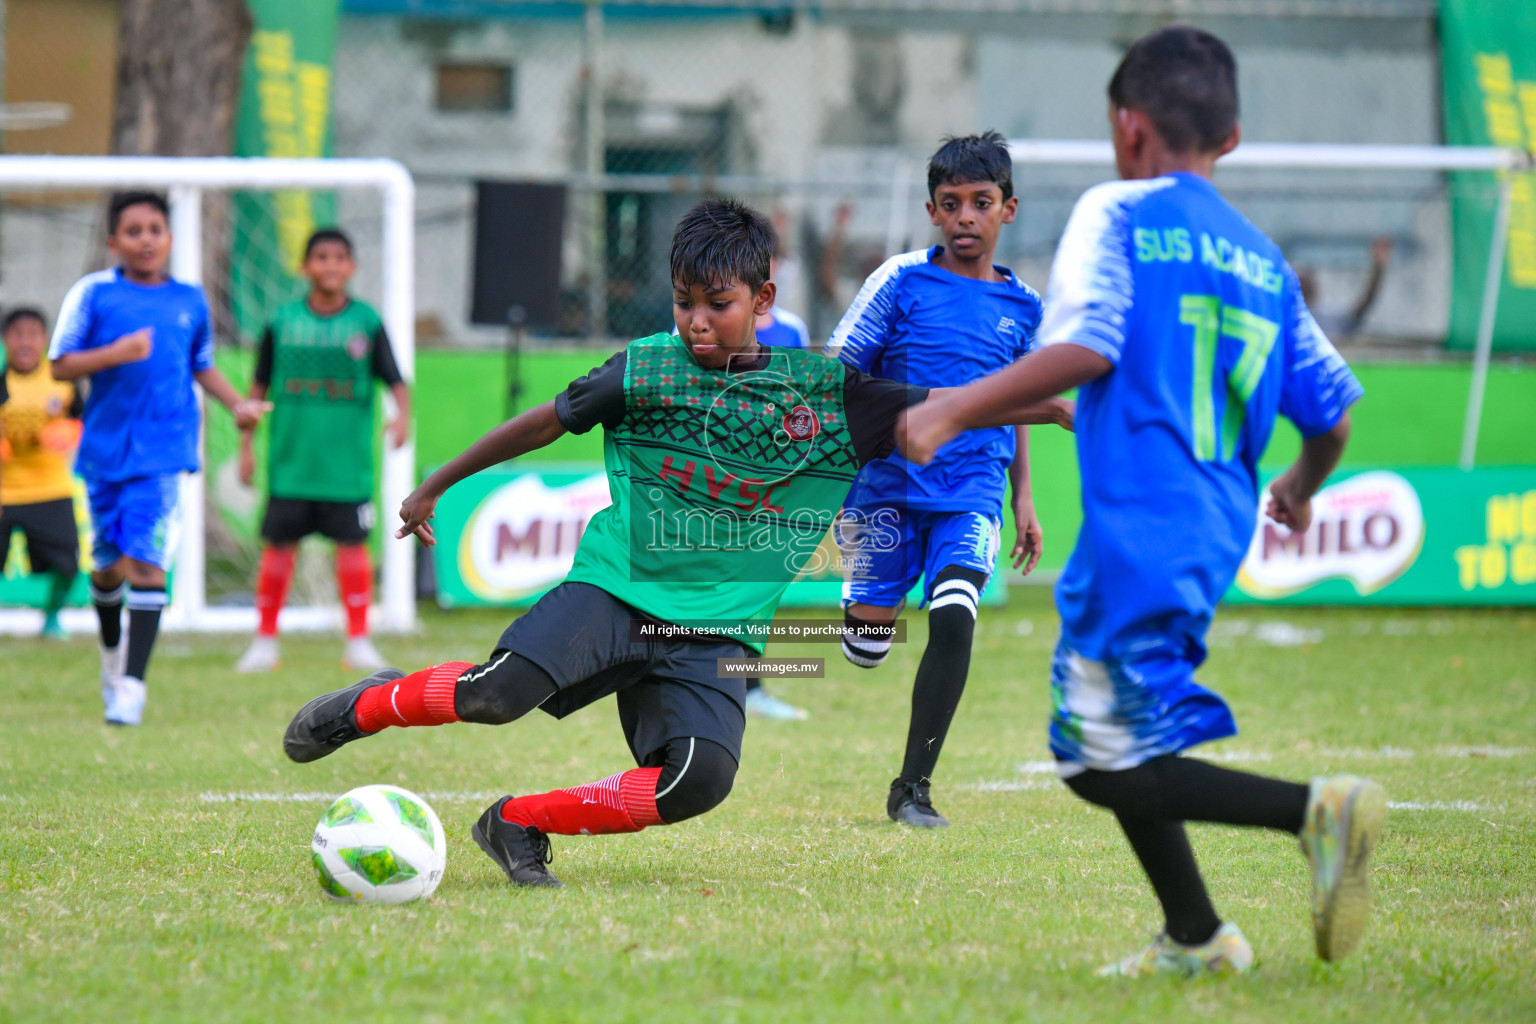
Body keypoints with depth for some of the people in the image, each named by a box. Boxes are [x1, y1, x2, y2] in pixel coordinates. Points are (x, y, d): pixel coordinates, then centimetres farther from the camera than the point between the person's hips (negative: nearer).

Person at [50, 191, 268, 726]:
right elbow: (60, 365, -3)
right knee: (109, 563, 11)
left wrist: (238, 404, 7)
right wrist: (118, 352, -17)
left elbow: (202, 365, 22)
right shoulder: (92, 293, 0)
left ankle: (132, 684, -15)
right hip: (106, 448, 0)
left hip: (162, 451, 0)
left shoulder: (190, 300, 8)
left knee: (146, 561, -14)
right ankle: (111, 649, 41)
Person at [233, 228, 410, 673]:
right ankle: (265, 641, 12)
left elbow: (395, 381, 1)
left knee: (353, 546, 0)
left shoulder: (366, 322, 1)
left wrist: (402, 415, -20)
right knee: (279, 546, 2)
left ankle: (358, 642, 10)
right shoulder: (283, 322, 3)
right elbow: (259, 386, 12)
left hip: (348, 464, -1)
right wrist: (246, 446, 10)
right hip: (291, 461, 1)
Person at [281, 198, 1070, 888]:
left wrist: (1062, 405, -18)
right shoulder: (644, 372, 2)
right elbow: (545, 424, 14)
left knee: (700, 778, -25)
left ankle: (521, 823, -4)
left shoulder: (825, 394, 1)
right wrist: (436, 486, 22)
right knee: (501, 689, -28)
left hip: (716, 632, 1)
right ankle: (367, 707, 4)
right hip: (615, 588, -1)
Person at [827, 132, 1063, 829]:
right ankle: (857, 594, 41)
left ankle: (913, 785, -10)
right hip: (889, 483, -1)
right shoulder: (901, 282, -3)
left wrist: (1023, 501, 19)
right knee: (866, 647, 0)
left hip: (972, 495, 1)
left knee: (953, 619, -20)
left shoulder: (1021, 306, 7)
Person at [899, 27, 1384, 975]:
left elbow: (1084, 348, -17)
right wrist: (1301, 489, 36)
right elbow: (1333, 412, 16)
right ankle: (1196, 937, 19)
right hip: (1217, 534, 8)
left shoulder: (1117, 213, -2)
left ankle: (1316, 807, -23)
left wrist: (955, 410, -11)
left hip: (1138, 529, -8)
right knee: (1094, 744, 20)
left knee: (1120, 773, -7)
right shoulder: (1263, 260, 16)